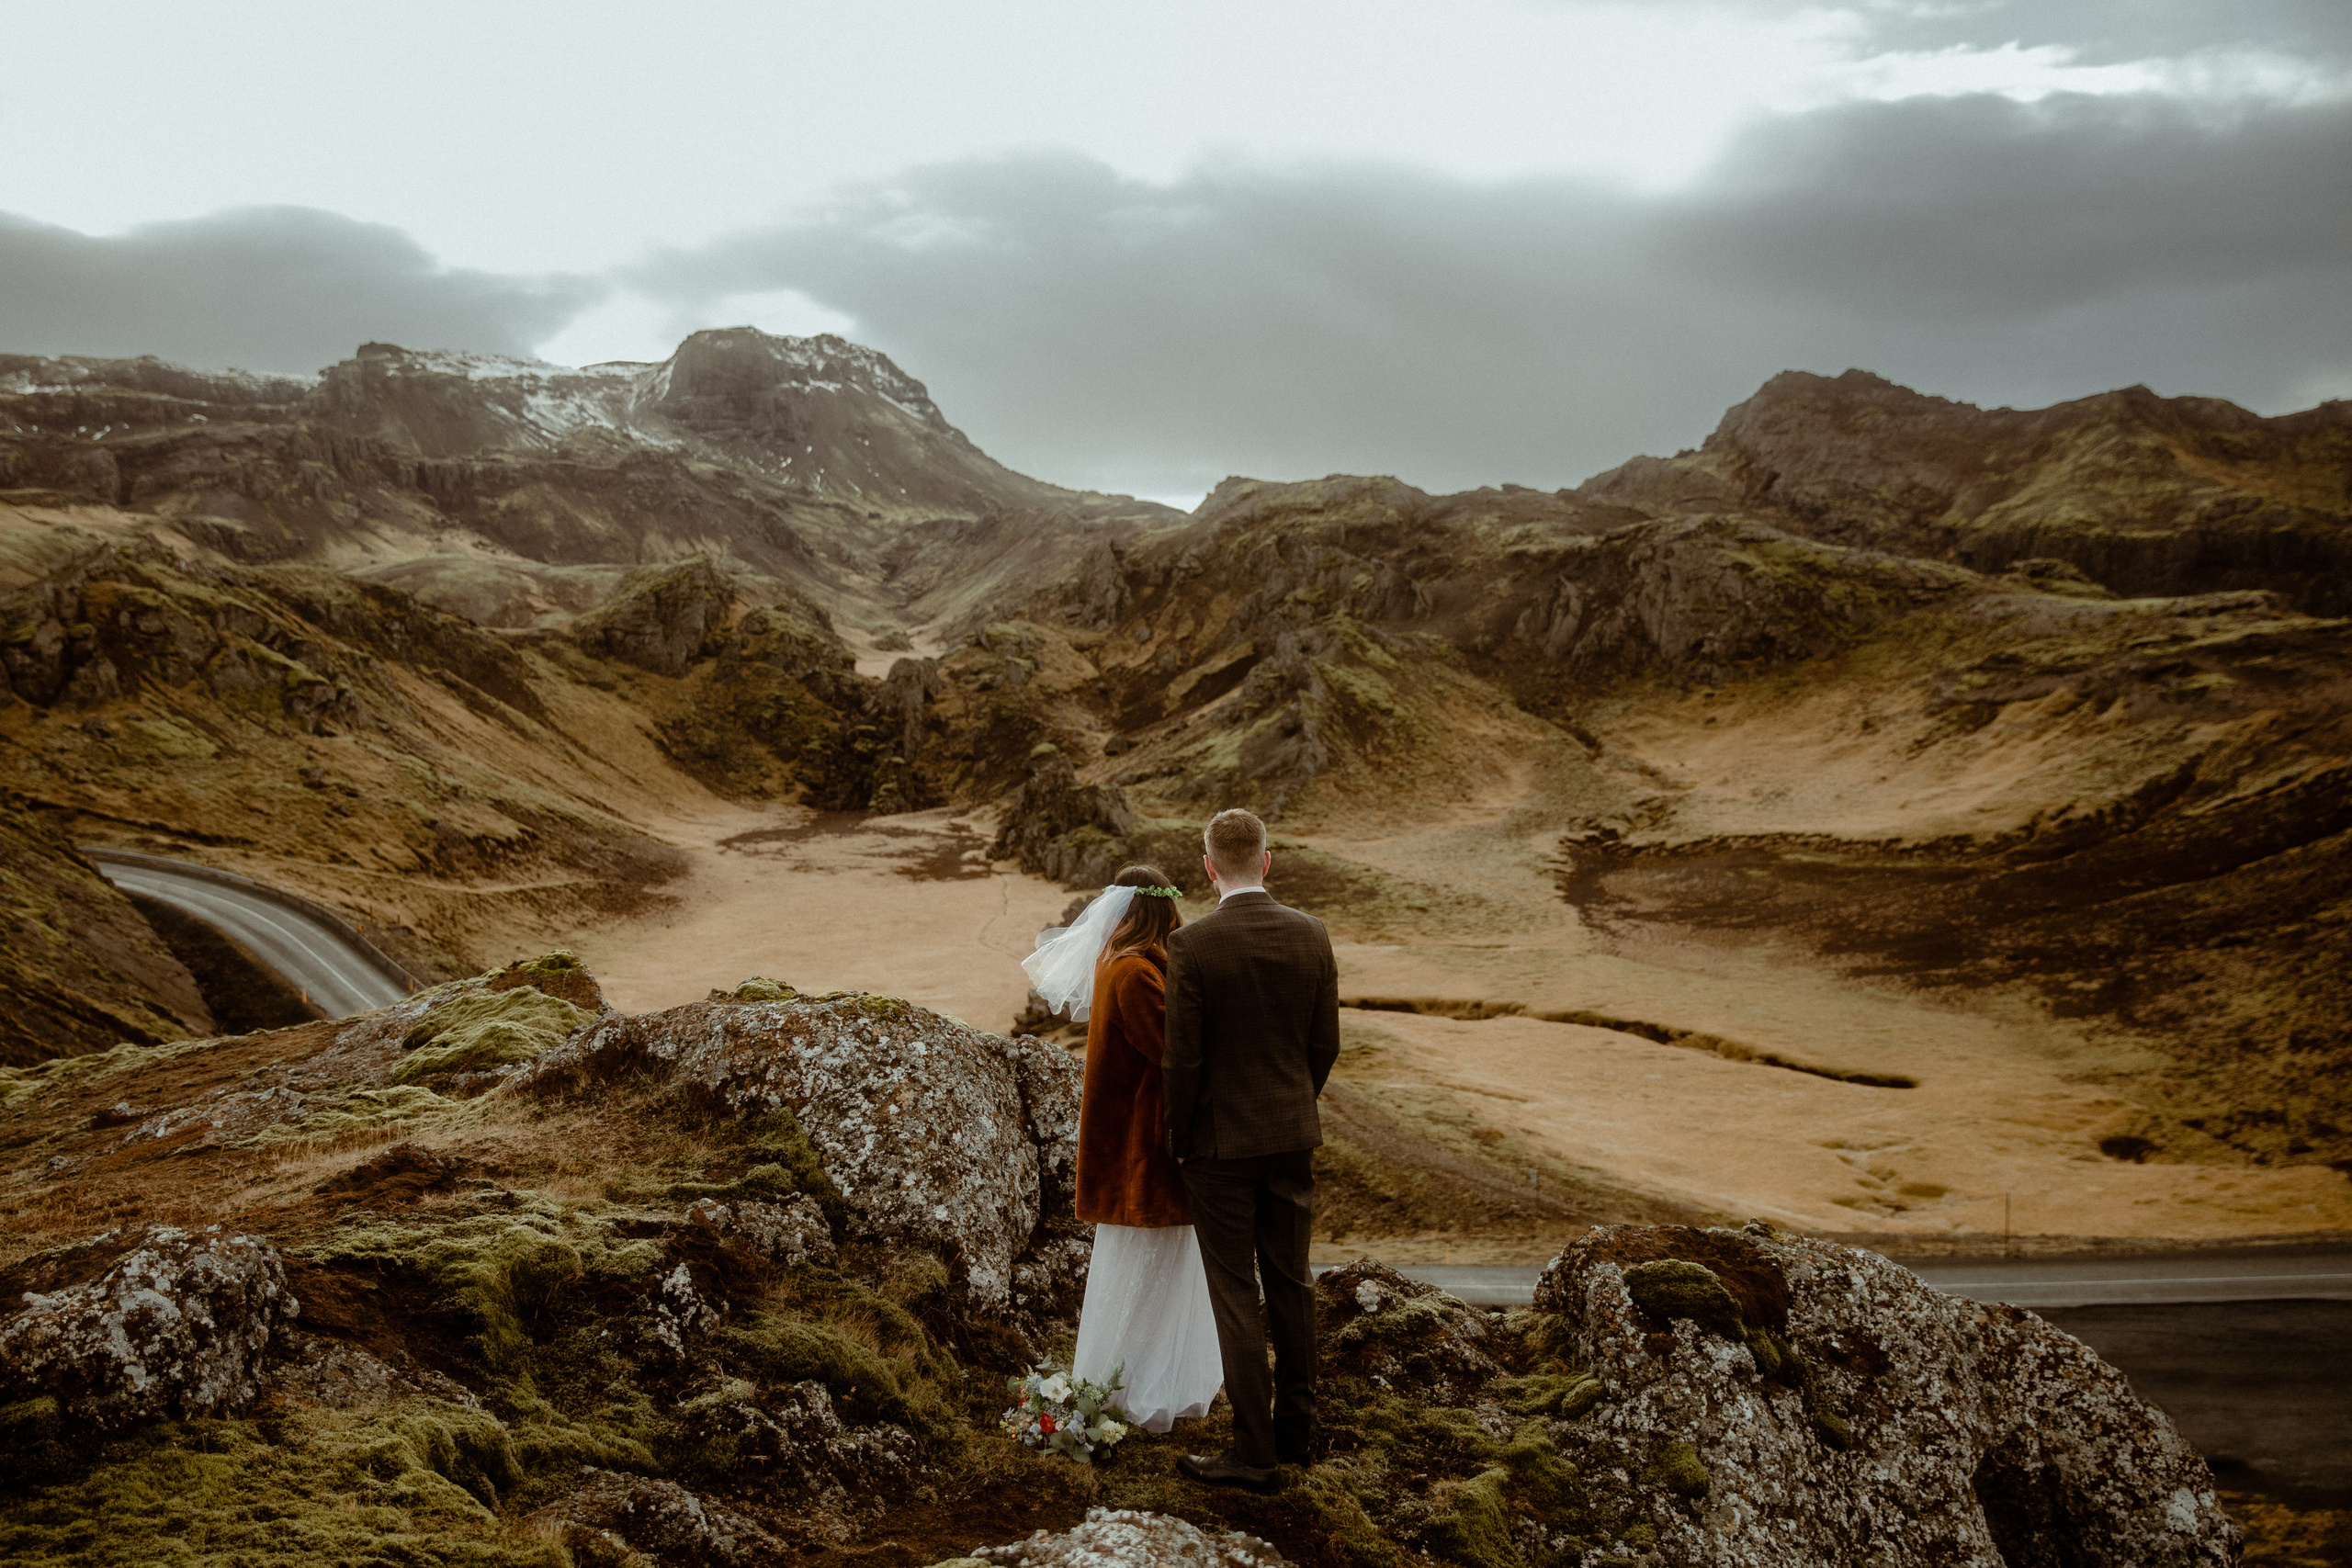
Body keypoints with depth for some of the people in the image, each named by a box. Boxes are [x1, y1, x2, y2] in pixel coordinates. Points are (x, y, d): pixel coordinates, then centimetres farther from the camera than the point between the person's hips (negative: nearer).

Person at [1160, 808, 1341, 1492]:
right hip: (1293, 1135, 5)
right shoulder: (1310, 935, -3)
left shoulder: (1192, 944, -17)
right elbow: (1325, 1043, 3)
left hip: (1221, 1139, -5)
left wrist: (1179, 1140, -1)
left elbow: (1182, 1057, -15)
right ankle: (1296, 1429, 26)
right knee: (1290, 1283, 16)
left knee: (1236, 1295, 2)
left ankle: (1255, 1453, 7)